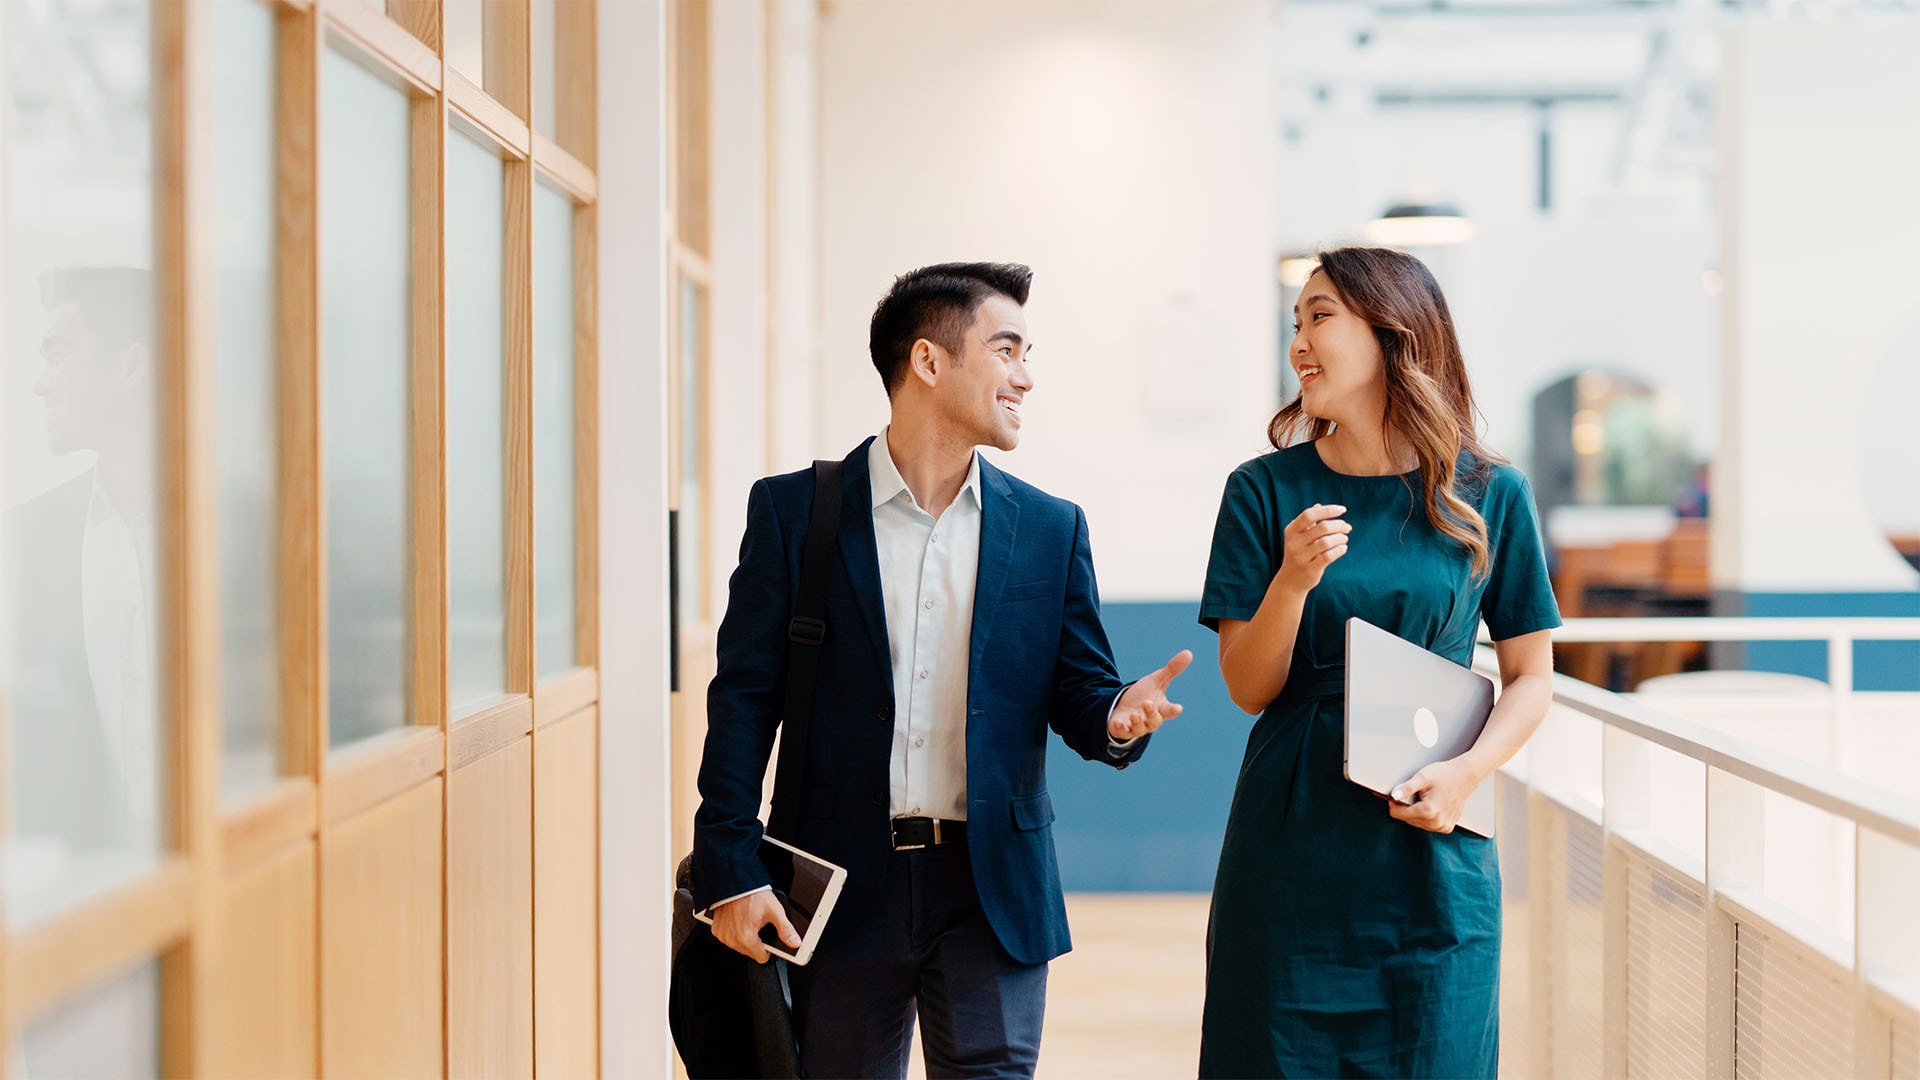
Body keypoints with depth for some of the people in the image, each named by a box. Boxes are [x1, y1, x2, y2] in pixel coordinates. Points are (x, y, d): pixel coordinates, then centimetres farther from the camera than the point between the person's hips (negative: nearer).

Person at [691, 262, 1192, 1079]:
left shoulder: (1050, 529, 7)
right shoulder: (793, 511, 0)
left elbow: (1078, 697, 8)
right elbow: (744, 698, -1)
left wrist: (1117, 717, -17)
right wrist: (730, 872, -8)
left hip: (993, 891, 2)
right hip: (844, 888, -1)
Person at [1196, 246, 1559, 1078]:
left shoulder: (1488, 495, 1)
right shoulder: (1266, 492, 0)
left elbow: (1530, 677, 5)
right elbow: (1248, 689, -1)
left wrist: (1467, 773, -12)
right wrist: (1292, 581, -18)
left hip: (1432, 853, 0)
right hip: (1290, 847, 0)